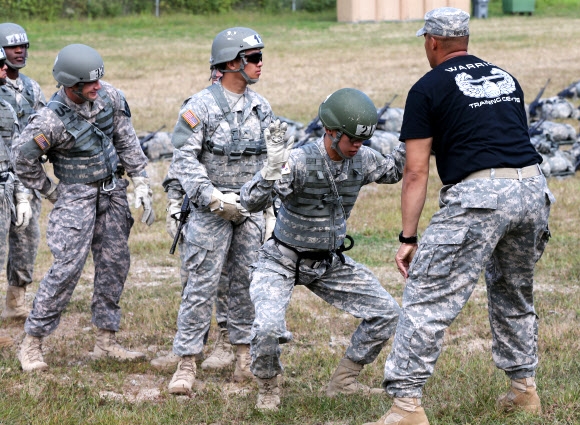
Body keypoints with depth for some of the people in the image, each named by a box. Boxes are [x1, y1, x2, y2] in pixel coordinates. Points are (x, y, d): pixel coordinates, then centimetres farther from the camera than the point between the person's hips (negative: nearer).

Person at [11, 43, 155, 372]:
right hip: (77, 196, -6)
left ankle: (106, 341, 17)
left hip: (113, 192, 6)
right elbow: (24, 160, -8)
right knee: (67, 268, -12)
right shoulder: (51, 120, -21)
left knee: (115, 265, 7)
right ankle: (32, 342, -3)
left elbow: (128, 143, 3)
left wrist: (142, 186, 1)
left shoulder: (109, 96, -6)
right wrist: (53, 193, 1)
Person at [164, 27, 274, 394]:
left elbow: (271, 158, 17)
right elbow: (184, 159, -13)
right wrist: (212, 197, -21)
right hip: (211, 210, -5)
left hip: (251, 208, 5)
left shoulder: (261, 107, 9)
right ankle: (187, 362, -2)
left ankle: (245, 354, 19)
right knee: (202, 284, -6)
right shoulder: (201, 107, -10)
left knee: (248, 281, 8)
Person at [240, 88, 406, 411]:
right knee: (268, 328, -29)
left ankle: (344, 382, 15)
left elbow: (392, 172, 15)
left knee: (387, 313, 0)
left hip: (331, 263, 6)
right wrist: (274, 167, -52)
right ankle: (268, 390, 3)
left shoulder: (362, 160, -9)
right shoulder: (299, 162, -27)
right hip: (283, 261, -6)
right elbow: (252, 203, -35)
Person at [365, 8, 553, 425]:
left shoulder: (429, 88, 4)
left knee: (429, 297, -4)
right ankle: (524, 388, 32)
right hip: (533, 189, 6)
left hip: (478, 195, -6)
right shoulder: (505, 78, 21)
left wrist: (408, 238, 0)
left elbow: (416, 172, 0)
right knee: (514, 293, 26)